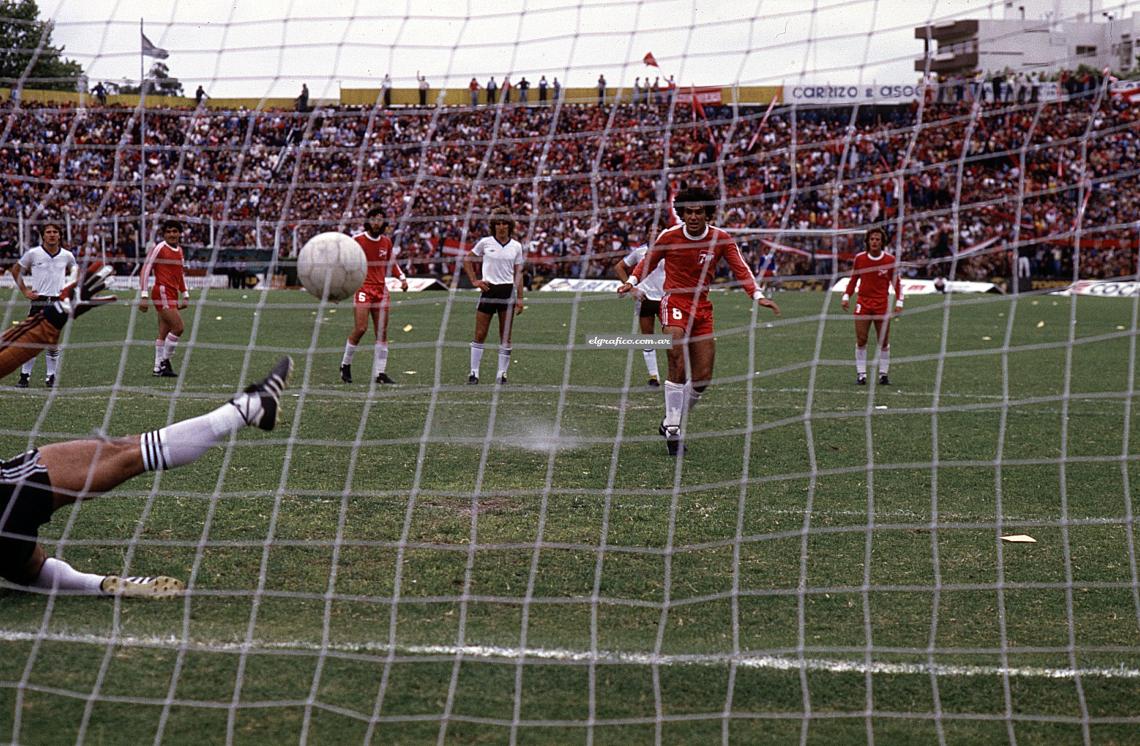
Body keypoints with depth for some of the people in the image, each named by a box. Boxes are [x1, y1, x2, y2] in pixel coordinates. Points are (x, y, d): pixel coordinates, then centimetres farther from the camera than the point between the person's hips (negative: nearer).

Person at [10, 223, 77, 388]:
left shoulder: (67, 256, 4)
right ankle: (25, 375, 7)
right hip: (38, 301, -1)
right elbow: (15, 270, 10)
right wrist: (24, 291, 2)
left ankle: (51, 376, 13)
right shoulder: (33, 253, -2)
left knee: (53, 342, 4)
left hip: (58, 302, 1)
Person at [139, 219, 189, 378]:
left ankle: (159, 368, 11)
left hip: (172, 294, 8)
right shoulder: (159, 248, -9)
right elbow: (145, 270, -10)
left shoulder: (179, 250, 14)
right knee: (178, 327, -14)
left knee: (164, 332, 8)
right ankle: (165, 362, -4)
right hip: (162, 292, -8)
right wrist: (143, 296, -15)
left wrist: (185, 295, 22)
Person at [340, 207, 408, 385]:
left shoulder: (386, 242, 10)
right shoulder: (357, 240, -5)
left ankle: (380, 373, 5)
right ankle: (345, 365, 5)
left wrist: (402, 278, 9)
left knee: (382, 333, 1)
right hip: (362, 288, -5)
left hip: (381, 289, 5)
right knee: (360, 328, -15)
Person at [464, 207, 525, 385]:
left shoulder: (516, 246, 6)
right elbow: (467, 260, 11)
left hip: (508, 291, 1)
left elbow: (518, 273, 9)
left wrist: (520, 298, 4)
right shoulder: (485, 243, 1)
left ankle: (502, 373, 10)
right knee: (480, 335, -1)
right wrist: (474, 280, 1)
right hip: (488, 290, -1)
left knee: (505, 337, 3)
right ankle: (474, 372, 6)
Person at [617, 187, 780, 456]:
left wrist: (757, 295, -16)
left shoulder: (721, 239, -2)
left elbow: (740, 269, -2)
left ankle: (670, 424, 18)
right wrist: (631, 282, -4)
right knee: (679, 365, -24)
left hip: (702, 307, 4)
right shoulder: (669, 237, -5)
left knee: (703, 377, 0)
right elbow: (649, 262, 11)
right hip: (674, 303, -4)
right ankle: (672, 428, -16)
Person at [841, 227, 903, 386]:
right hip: (863, 303, 1)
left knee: (884, 342, 1)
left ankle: (883, 373, 11)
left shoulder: (890, 260, -2)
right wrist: (846, 296, 3)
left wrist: (899, 302, -3)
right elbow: (853, 279, 13)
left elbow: (896, 283, 6)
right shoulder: (860, 258, 2)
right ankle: (861, 374, 2)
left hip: (882, 304, -1)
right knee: (861, 340, -4)